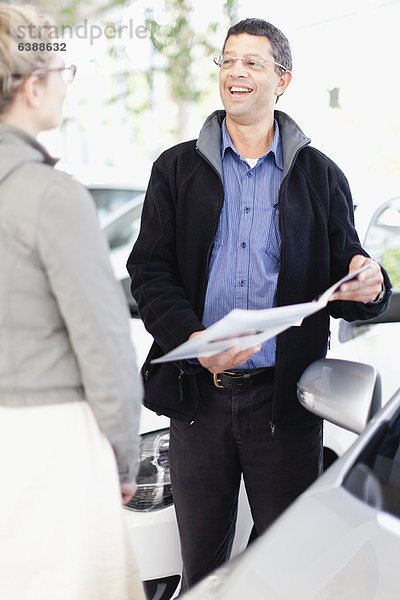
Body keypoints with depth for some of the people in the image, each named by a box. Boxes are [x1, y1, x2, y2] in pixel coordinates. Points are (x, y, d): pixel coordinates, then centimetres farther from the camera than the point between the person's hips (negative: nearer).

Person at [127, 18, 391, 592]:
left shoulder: (320, 176, 7)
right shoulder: (176, 169, 8)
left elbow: (343, 281, 7)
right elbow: (149, 269, 0)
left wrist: (369, 286, -18)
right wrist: (193, 340, -17)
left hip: (285, 399, 0)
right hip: (198, 396, 1)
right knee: (201, 562, 13)